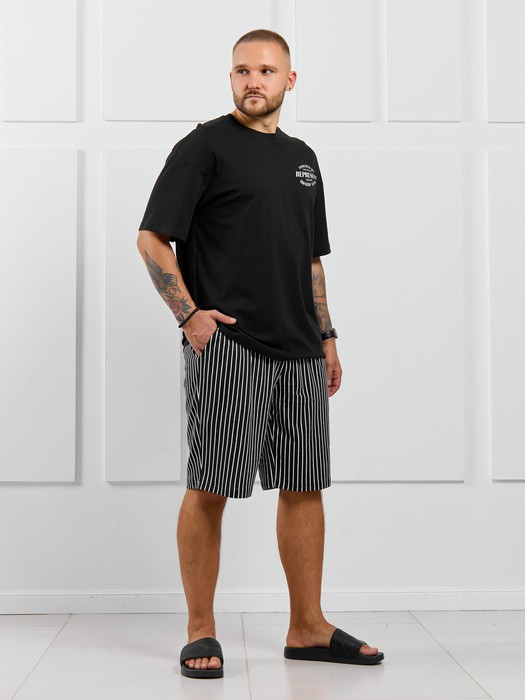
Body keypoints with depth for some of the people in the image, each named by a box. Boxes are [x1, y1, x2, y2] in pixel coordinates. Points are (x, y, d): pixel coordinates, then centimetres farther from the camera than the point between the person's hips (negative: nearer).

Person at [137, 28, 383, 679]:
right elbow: (152, 237, -6)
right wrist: (190, 313, -16)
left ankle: (308, 627, 19)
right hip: (227, 347, -6)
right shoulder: (205, 145, -1)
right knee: (208, 489, -2)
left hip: (299, 353, 7)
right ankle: (201, 632, 10)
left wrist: (327, 337, 17)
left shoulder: (302, 157, 18)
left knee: (304, 485, 9)